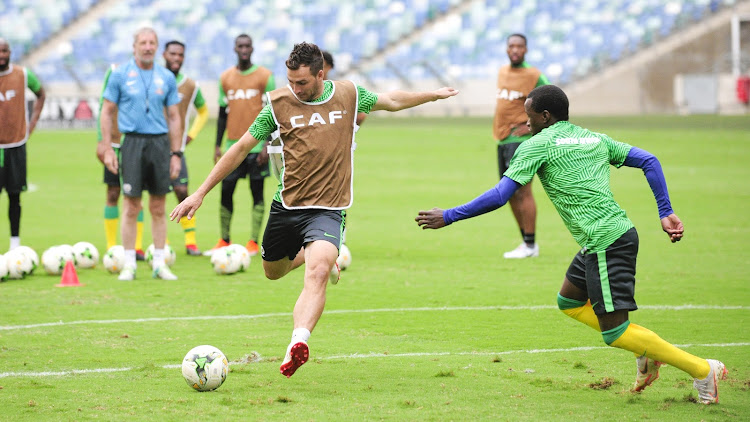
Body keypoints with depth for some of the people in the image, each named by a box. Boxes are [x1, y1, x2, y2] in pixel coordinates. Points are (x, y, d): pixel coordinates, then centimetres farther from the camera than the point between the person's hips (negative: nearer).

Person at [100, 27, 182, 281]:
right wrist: (107, 150, -3)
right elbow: (107, 112, 4)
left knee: (158, 207, 5)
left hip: (160, 143, 2)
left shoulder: (166, 78, 9)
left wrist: (176, 154, 7)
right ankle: (129, 264, 3)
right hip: (133, 142, -2)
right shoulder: (120, 75, 2)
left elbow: (174, 117, 12)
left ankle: (159, 264, 12)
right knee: (131, 206, -4)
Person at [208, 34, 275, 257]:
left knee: (257, 192, -1)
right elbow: (223, 113, 13)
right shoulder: (226, 77, 8)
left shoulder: (265, 76, -2)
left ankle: (253, 243, 1)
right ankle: (224, 241, 9)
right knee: (226, 191, 1)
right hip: (233, 145, 3)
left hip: (256, 145, -3)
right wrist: (218, 145, 8)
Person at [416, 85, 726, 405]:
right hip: (620, 231, 9)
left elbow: (499, 196, -8)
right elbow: (648, 161, 16)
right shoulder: (594, 138, 19)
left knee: (614, 332, -4)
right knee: (569, 302, 23)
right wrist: (665, 212, 15)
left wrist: (449, 216, 0)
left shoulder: (537, 145, -2)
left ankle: (703, 370, -4)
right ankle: (645, 350, 16)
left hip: (605, 242, -9)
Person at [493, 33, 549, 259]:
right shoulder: (502, 72, 14)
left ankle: (530, 245, -11)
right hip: (502, 139, 8)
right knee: (510, 193, 10)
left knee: (522, 191, -13)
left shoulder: (534, 76, -9)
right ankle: (526, 242, 17)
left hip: (520, 139, -8)